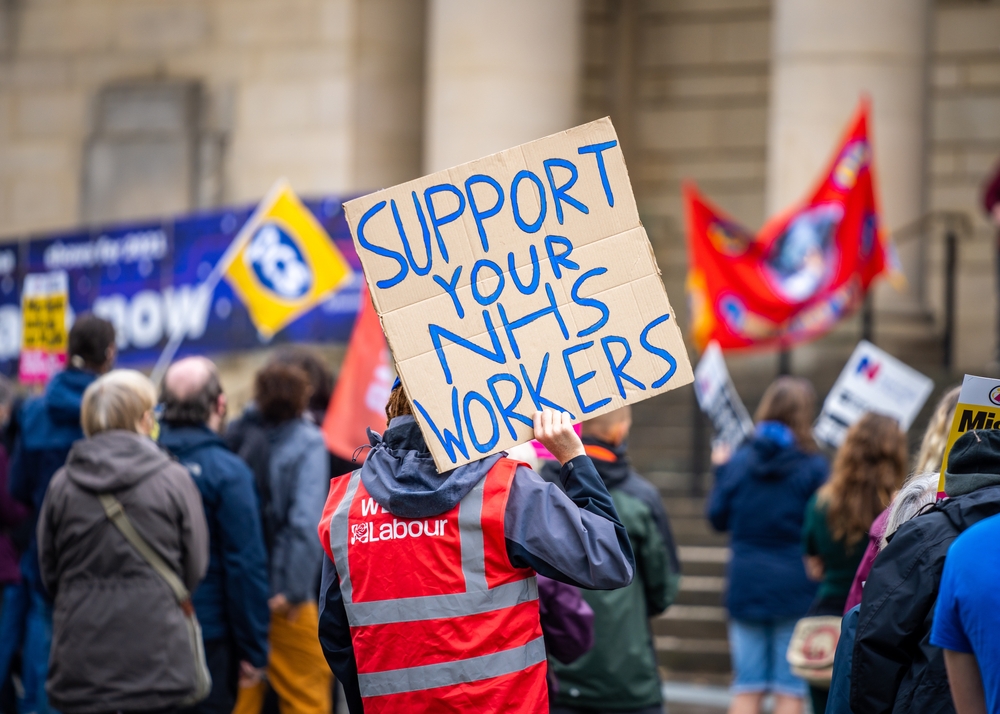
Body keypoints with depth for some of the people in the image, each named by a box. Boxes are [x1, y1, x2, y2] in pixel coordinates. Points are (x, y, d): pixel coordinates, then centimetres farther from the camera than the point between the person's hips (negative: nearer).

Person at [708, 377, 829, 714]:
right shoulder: (814, 468, -9)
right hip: (795, 588, -3)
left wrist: (720, 470, 19)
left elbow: (718, 518, 7)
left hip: (746, 585, 3)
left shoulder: (739, 461, 1)